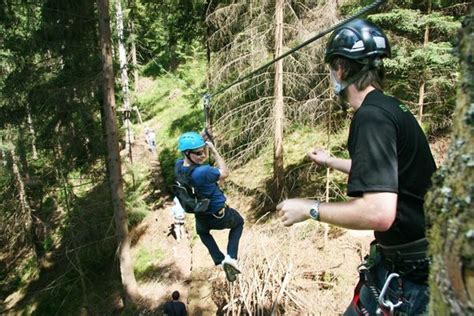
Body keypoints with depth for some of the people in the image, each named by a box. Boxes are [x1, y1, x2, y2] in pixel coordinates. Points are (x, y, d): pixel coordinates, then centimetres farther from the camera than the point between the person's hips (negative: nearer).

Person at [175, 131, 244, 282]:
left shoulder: (179, 166, -16)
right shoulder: (203, 172, -38)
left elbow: (201, 161, 3)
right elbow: (225, 173, -19)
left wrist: (204, 145, -10)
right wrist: (214, 151, -17)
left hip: (201, 217, 5)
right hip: (220, 216, -5)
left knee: (202, 231, 41)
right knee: (239, 222, 30)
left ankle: (220, 260, 28)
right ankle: (231, 258, 14)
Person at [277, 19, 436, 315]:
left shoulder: (371, 116, -24)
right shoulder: (392, 107, 7)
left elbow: (379, 212, -33)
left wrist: (309, 208, -19)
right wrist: (331, 161, 33)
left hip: (407, 273, -9)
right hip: (418, 257, 9)